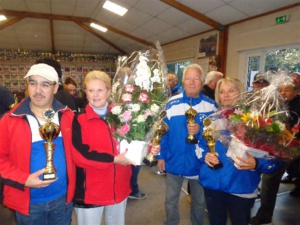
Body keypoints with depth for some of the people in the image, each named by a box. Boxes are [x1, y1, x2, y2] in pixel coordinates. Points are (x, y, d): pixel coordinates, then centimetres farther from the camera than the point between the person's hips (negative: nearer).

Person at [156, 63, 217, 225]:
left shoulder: (211, 105, -7)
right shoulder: (171, 103, -6)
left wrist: (200, 130, -24)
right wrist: (161, 156, -3)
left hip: (199, 163, 0)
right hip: (174, 162, 0)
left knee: (199, 201, 22)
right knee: (171, 200, 19)